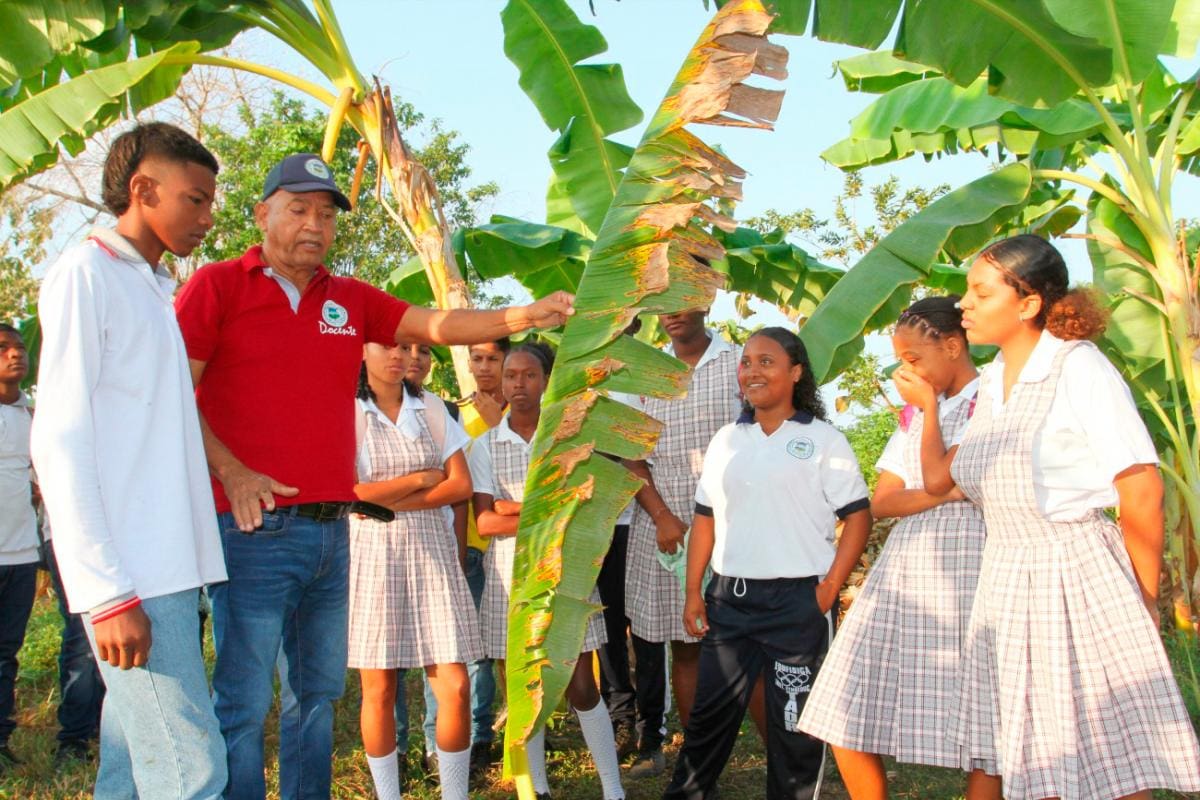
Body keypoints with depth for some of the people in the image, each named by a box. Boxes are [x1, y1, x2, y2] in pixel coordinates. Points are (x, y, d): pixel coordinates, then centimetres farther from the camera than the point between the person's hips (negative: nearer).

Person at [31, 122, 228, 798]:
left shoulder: (158, 287, 20)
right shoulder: (85, 275, -5)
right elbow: (59, 444, -12)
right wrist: (106, 593, -17)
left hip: (171, 564, 8)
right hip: (132, 577, -8)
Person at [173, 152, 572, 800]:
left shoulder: (350, 299, 15)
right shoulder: (217, 285, 1)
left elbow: (437, 325, 7)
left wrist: (520, 317, -9)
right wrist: (230, 470, -18)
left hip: (332, 529, 6)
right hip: (254, 528, -6)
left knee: (318, 692, 14)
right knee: (244, 703, -2)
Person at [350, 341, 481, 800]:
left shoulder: (432, 410, 10)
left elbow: (461, 485, 2)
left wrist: (390, 502, -8)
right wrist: (419, 479, -4)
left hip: (431, 553, 2)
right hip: (371, 554, -2)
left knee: (454, 687, -3)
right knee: (379, 689, 2)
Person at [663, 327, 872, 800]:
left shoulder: (823, 440, -3)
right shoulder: (726, 440, 11)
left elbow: (858, 516, -5)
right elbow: (705, 518, 13)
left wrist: (829, 590, -11)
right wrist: (694, 592, 8)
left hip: (797, 601, -4)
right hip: (730, 598, 4)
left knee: (795, 722, 5)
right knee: (709, 712, 10)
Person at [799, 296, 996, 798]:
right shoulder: (913, 413, 19)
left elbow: (938, 476, -14)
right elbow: (881, 503, 9)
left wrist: (929, 406, -2)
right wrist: (943, 495, -8)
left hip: (965, 572, -7)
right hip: (903, 570, 7)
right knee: (849, 723, 3)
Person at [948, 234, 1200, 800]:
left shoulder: (1080, 369, -11)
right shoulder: (990, 382, 10)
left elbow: (1142, 491, -12)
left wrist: (1144, 602, -4)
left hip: (1079, 578, -7)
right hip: (1005, 584, 7)